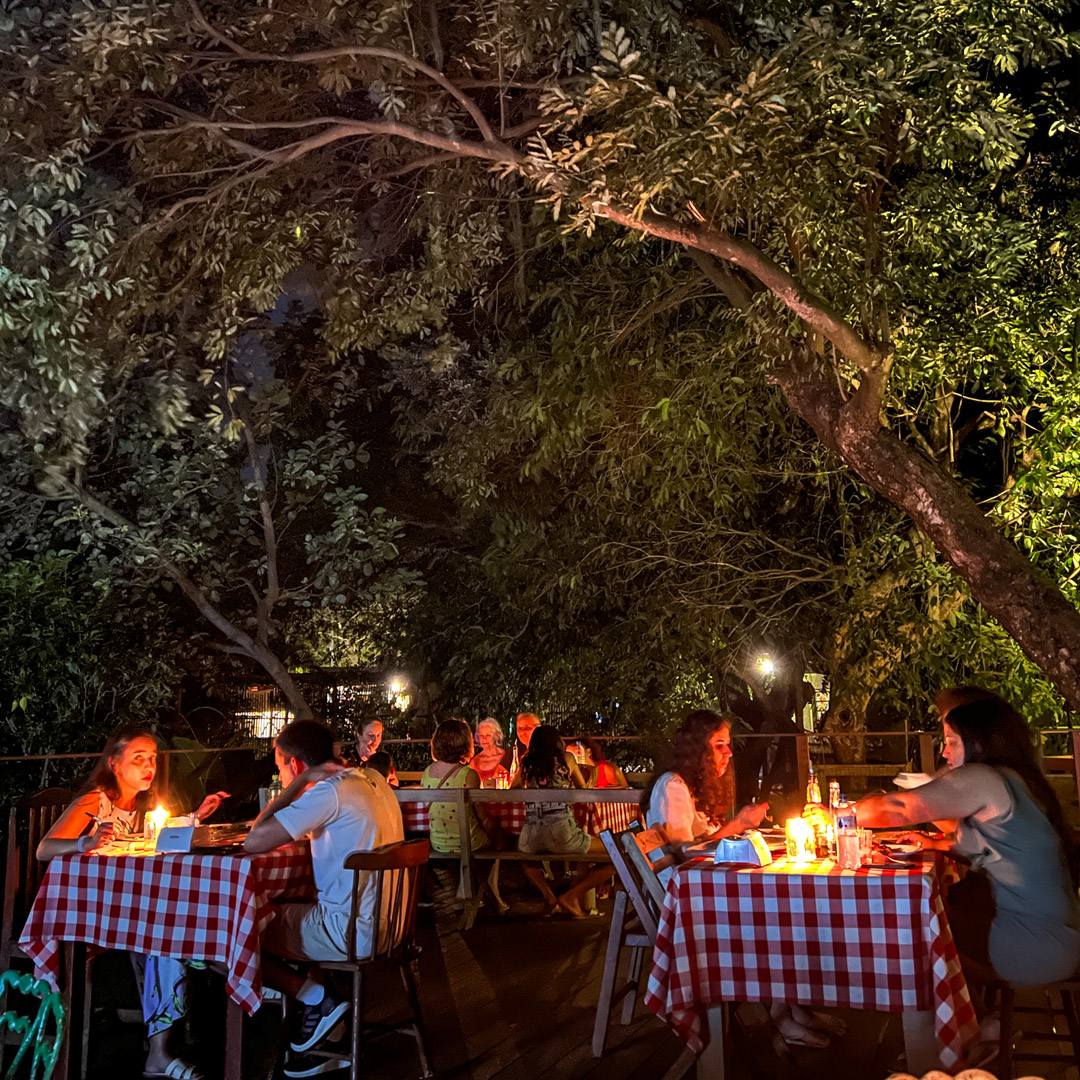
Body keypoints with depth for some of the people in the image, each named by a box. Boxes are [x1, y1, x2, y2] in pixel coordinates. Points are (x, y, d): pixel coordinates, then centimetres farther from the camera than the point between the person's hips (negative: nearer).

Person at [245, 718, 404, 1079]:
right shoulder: (372, 779, 8)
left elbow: (254, 842, -19)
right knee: (281, 911, 28)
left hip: (353, 933, -8)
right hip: (384, 923, 9)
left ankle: (315, 999, 7)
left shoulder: (330, 791, -18)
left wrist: (299, 782, -11)